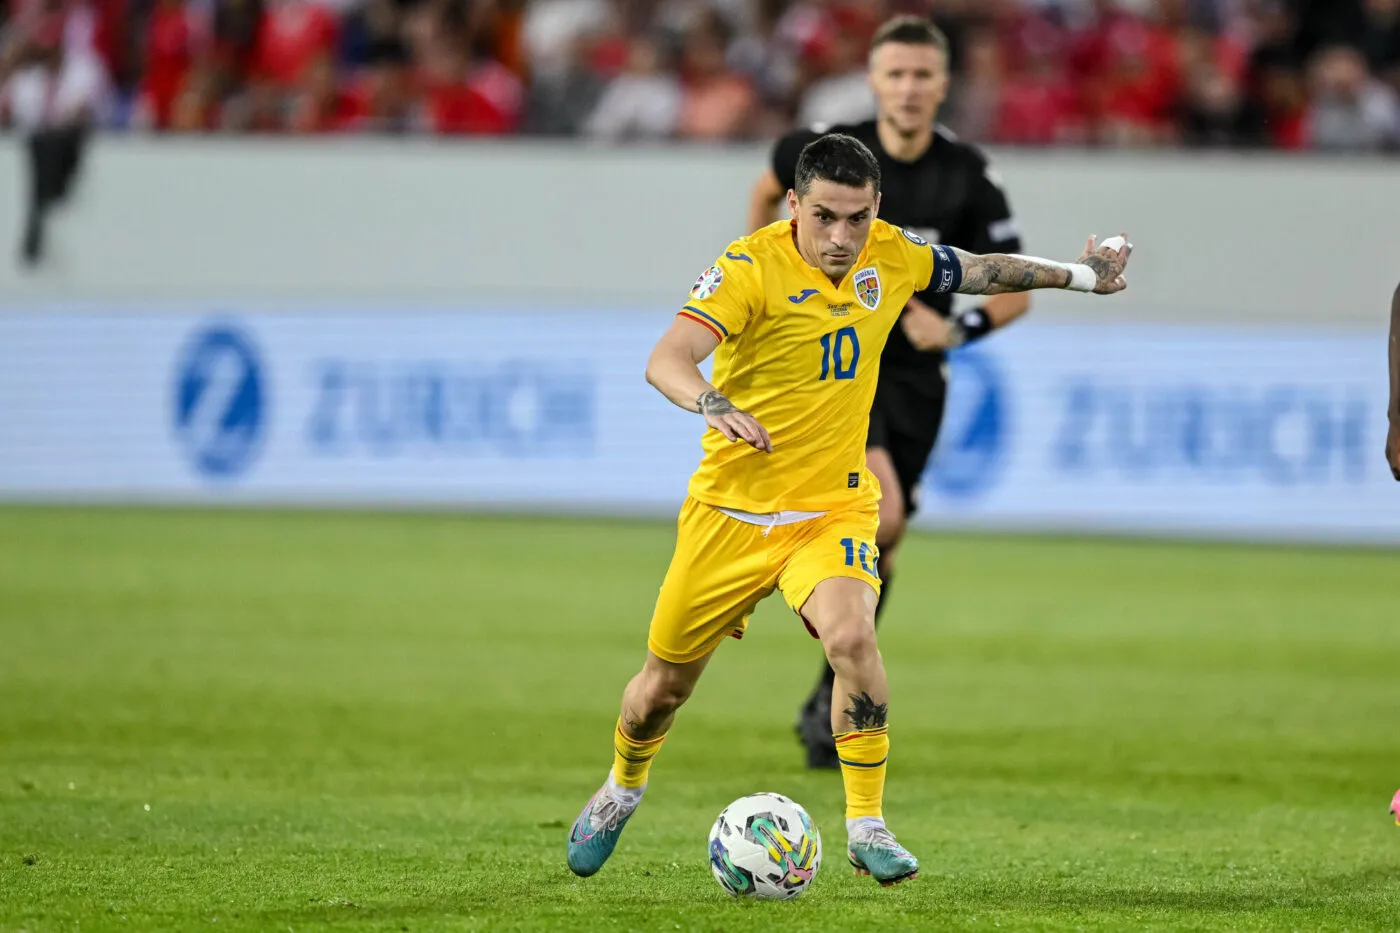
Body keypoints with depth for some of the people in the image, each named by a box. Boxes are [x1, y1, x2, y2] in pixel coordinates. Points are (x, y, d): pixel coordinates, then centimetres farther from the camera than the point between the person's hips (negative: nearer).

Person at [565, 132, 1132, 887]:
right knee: (665, 683, 11)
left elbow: (980, 271, 18)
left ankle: (867, 827, -16)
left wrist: (1079, 275, 27)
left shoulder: (892, 256, -4)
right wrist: (712, 403, -52)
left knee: (851, 636, -28)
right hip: (733, 507, -2)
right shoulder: (751, 266, -19)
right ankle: (623, 789, 44)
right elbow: (666, 359, -32)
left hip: (835, 506, 2)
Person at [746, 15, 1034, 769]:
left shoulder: (967, 179, -7)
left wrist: (961, 328, -19)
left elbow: (1015, 291, -1)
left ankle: (831, 704, 22)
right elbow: (768, 190, 18)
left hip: (912, 378, 2)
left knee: (880, 546, 3)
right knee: (879, 513, -26)